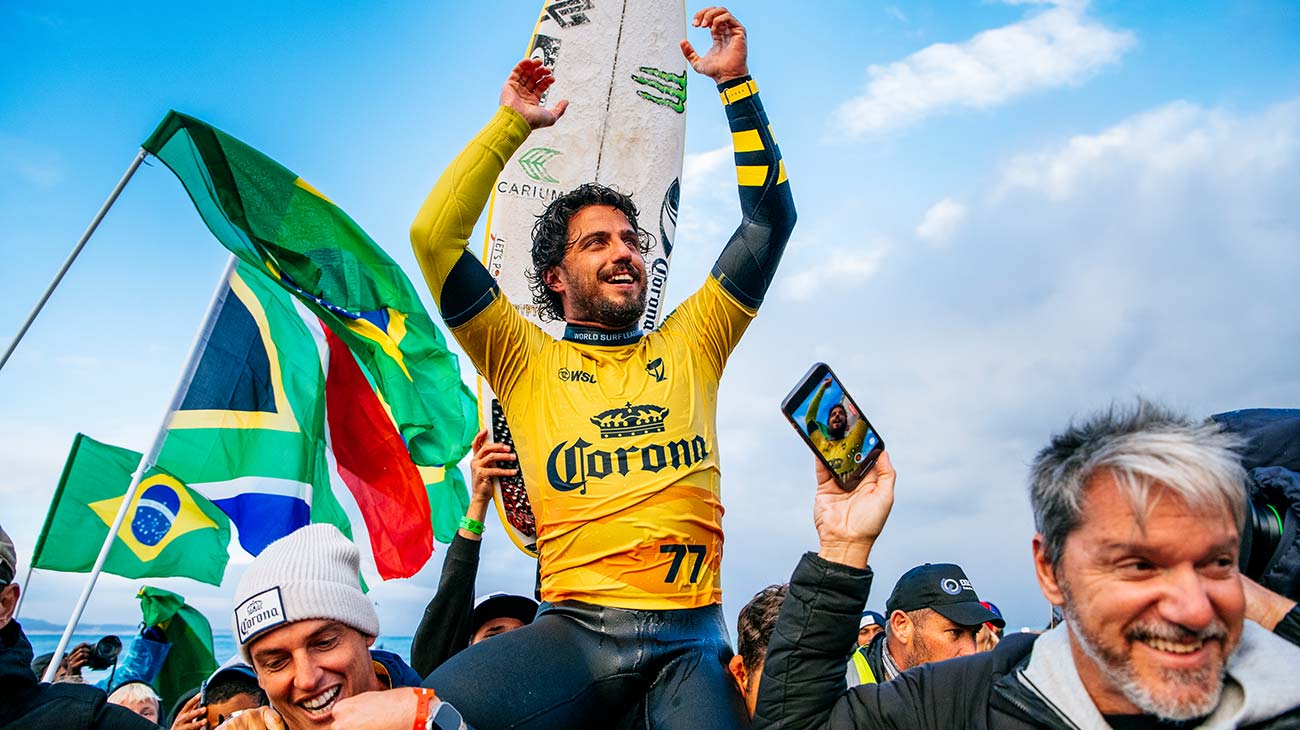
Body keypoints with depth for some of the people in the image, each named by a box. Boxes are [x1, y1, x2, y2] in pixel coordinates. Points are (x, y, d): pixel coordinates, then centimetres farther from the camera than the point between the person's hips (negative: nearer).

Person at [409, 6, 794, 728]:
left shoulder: (688, 344, 15)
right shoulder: (527, 361, 11)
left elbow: (769, 219, 13)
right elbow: (434, 236, 3)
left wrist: (736, 81, 11)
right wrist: (511, 124, 7)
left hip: (689, 637, 3)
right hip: (572, 627, -2)